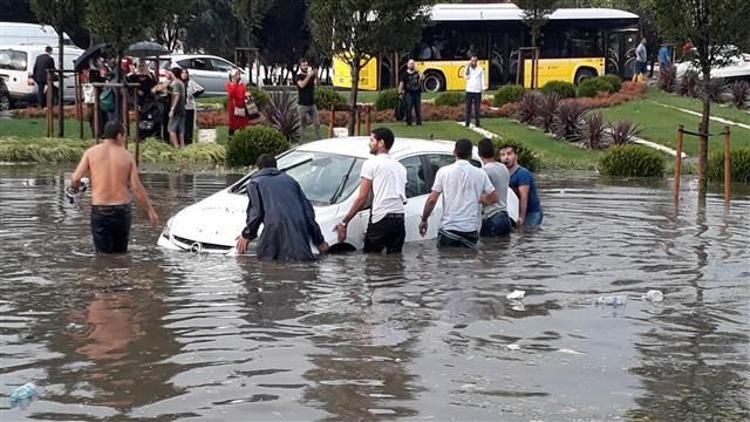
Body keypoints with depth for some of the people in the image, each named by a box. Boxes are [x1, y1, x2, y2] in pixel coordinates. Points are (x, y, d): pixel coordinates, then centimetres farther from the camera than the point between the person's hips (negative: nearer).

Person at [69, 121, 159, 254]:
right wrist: (150, 210, 3)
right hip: (122, 209, 1)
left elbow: (75, 178, -9)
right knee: (120, 252, 15)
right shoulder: (127, 156, -2)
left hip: (99, 209, -1)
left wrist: (74, 187, 15)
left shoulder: (91, 152, -2)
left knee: (104, 254, 2)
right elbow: (137, 188, -5)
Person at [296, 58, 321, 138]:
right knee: (303, 125, 1)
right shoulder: (298, 77, -3)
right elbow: (302, 85, -24)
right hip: (302, 105, -4)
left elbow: (316, 83, -12)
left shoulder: (311, 76, 9)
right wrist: (309, 76, -27)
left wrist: (316, 76, -29)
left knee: (317, 123, -1)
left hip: (312, 104, 4)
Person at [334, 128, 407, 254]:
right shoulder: (400, 167, 21)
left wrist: (344, 223, -5)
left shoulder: (371, 164, -1)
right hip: (400, 219, 7)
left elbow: (362, 198, -7)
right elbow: (404, 199, 17)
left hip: (381, 220, -6)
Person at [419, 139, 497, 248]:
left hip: (448, 228, -2)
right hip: (471, 230, 2)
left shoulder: (444, 171, -2)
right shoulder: (480, 174, 3)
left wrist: (424, 220, 8)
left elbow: (432, 199, -4)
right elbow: (494, 198, 8)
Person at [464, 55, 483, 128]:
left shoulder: (480, 69, 7)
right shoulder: (468, 68, 7)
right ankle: (467, 123, 1)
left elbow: (482, 80, 8)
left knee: (477, 108, 0)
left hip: (478, 91, 0)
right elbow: (465, 76, -10)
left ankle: (477, 123, 4)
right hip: (469, 91, 0)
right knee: (468, 108, -1)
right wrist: (468, 66, -12)